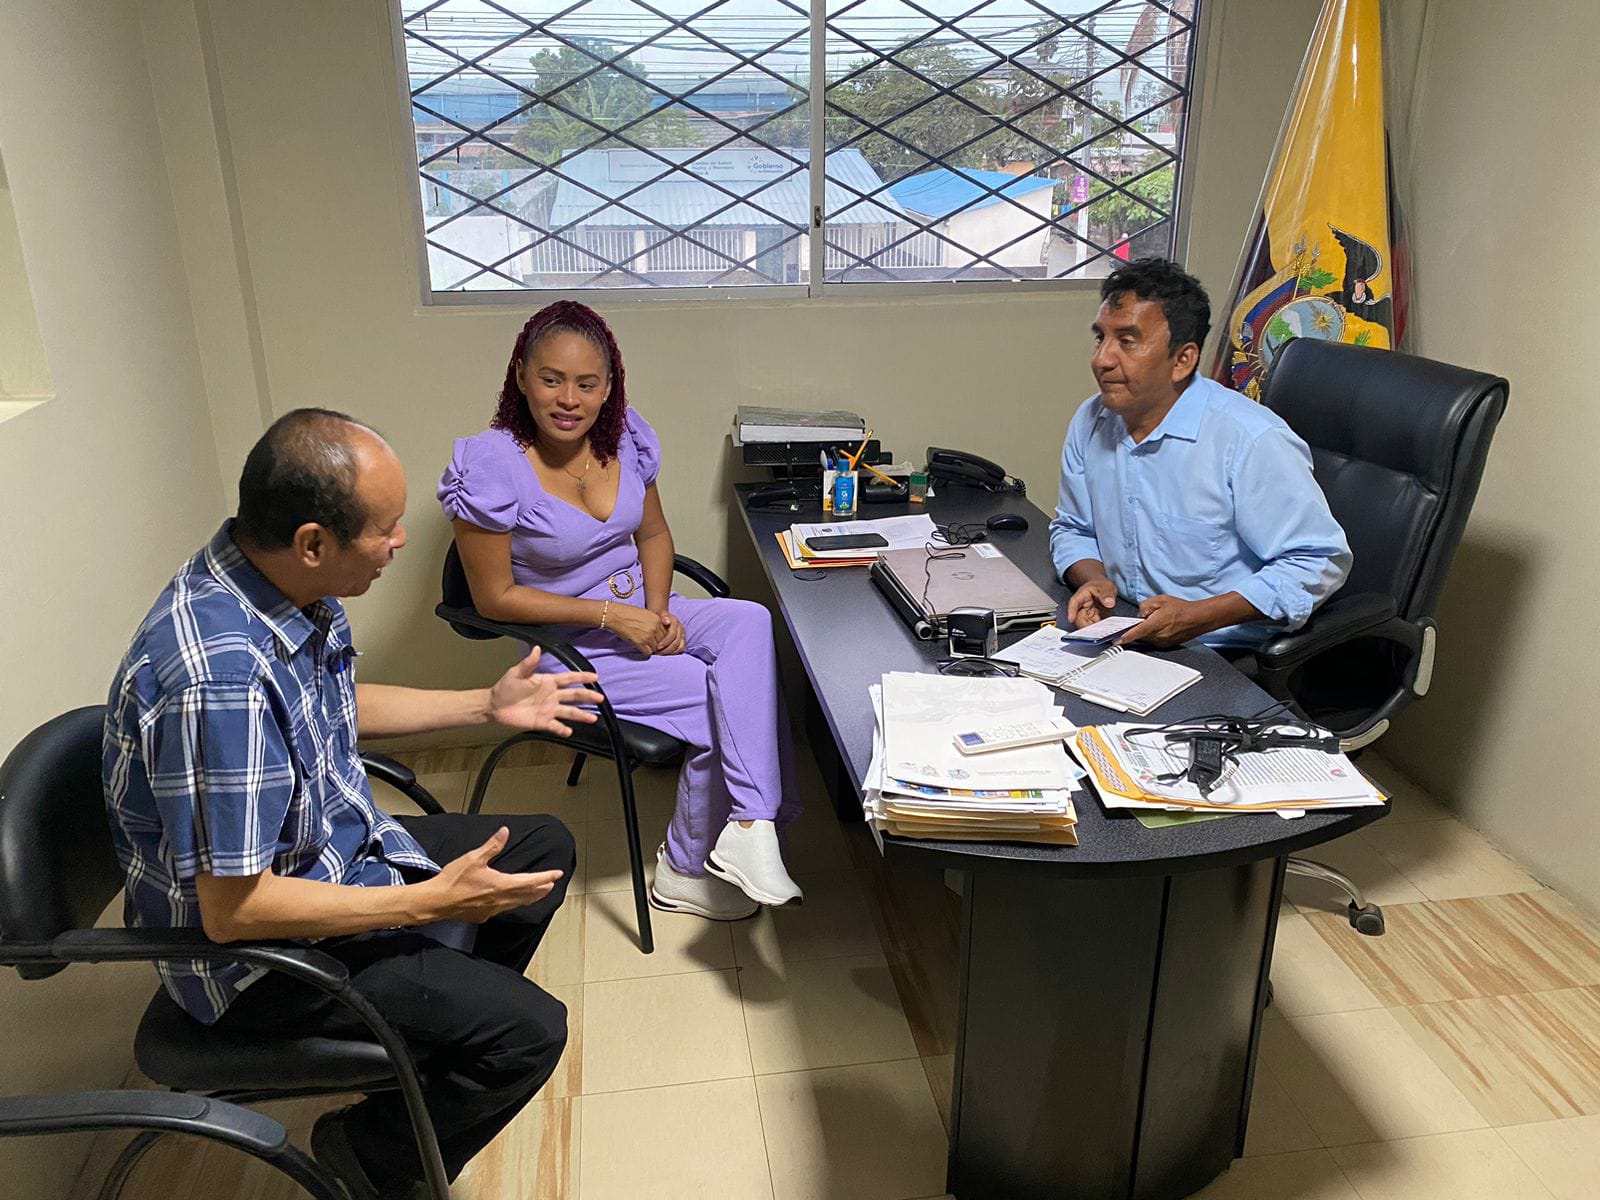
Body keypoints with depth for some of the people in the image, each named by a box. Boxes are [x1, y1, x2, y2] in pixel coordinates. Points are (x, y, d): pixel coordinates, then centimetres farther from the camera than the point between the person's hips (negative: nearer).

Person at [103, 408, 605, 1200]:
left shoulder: (290, 588, -7)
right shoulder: (220, 676, -36)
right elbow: (233, 909, -30)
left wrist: (487, 706, 10)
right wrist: (432, 901, -26)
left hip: (340, 848, 9)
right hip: (254, 952, -9)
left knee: (543, 848, 15)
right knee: (530, 1030, -16)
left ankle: (443, 1027, 33)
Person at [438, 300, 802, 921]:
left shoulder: (625, 439, -2)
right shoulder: (492, 468, -17)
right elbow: (495, 597, -13)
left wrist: (658, 610, -9)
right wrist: (612, 616, -19)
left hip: (644, 611, 6)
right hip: (572, 647, -5)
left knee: (752, 622, -25)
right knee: (722, 696, -23)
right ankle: (683, 870, -3)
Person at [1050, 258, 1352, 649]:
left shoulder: (1252, 440, -16)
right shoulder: (1090, 422, 5)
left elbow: (1320, 561, -14)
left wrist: (1198, 617, -22)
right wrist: (1094, 580, -5)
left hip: (1228, 661, -6)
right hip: (1119, 636, 6)